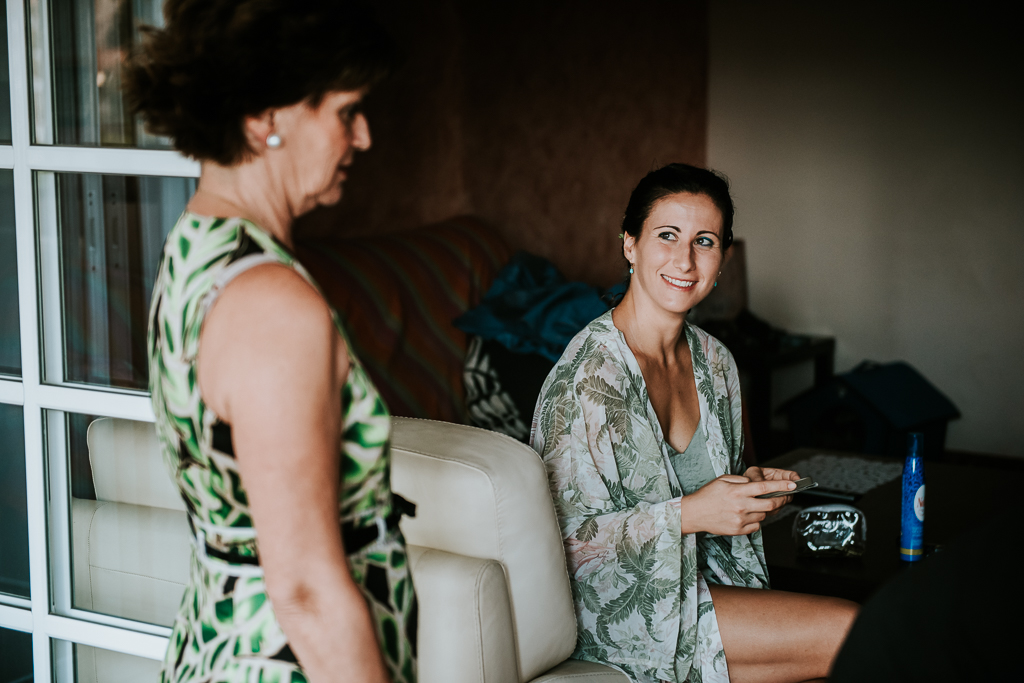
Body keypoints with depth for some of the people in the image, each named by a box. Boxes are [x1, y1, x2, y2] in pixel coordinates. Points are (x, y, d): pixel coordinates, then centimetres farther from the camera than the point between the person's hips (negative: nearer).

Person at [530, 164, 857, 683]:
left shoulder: (714, 362, 6)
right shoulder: (589, 373, -19)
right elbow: (564, 537, -19)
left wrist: (750, 487, -2)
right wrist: (690, 513, -25)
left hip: (700, 579, 7)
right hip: (619, 606, -7)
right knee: (852, 633, -18)